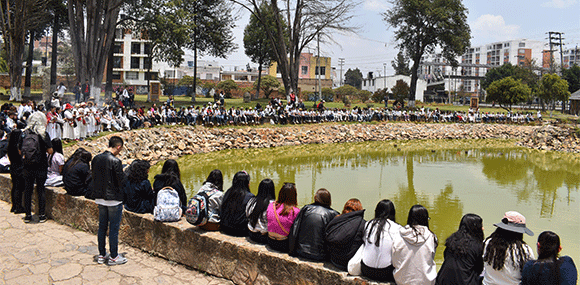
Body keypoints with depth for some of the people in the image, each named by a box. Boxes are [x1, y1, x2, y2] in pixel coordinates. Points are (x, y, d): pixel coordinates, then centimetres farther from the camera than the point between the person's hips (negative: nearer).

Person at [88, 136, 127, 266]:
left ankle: (102, 255, 24)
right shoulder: (115, 161, -20)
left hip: (100, 198, 7)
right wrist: (124, 173, 3)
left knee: (102, 227, 15)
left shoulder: (96, 159, 3)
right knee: (114, 229, 3)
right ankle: (114, 257, 11)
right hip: (113, 199, -7)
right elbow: (121, 180, -16)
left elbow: (93, 175, 13)